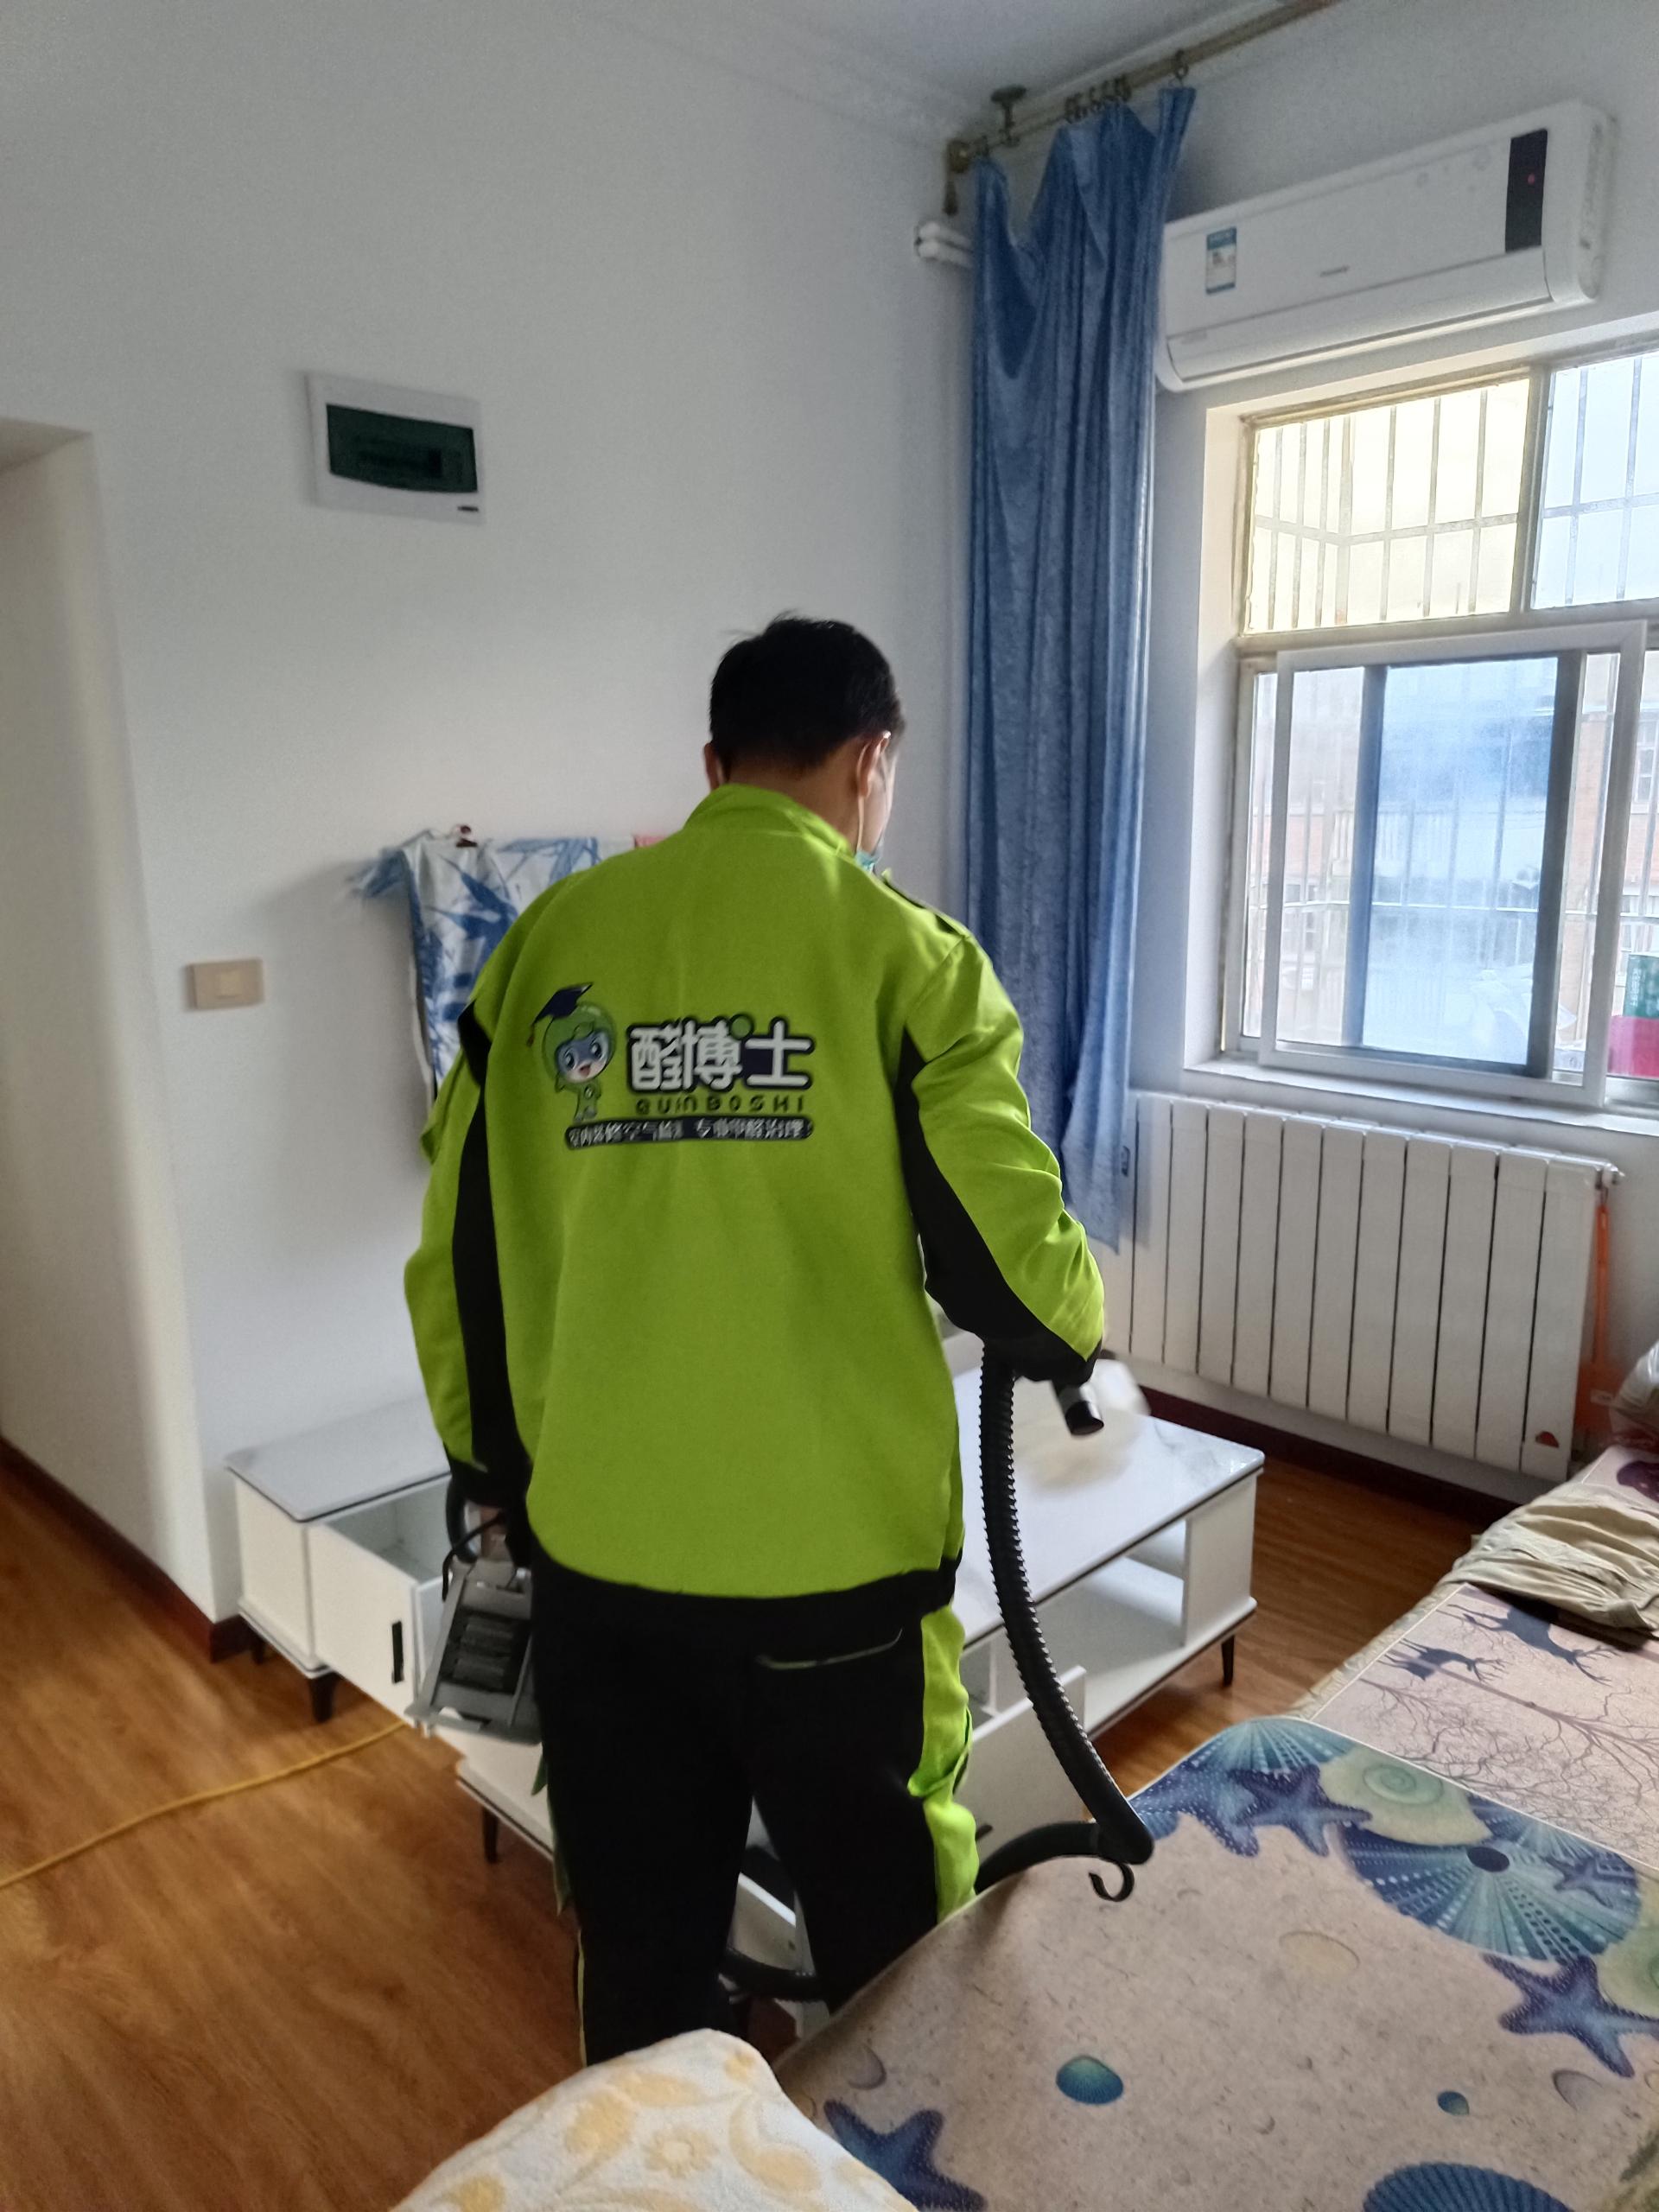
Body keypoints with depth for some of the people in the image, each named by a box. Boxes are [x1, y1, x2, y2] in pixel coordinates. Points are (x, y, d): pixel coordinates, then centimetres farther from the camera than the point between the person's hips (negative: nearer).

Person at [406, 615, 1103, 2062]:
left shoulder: (549, 941, 1)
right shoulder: (902, 952, -10)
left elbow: (460, 1252, 5)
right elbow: (1006, 1259, -10)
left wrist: (495, 1471, 18)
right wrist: (1077, 1339, 14)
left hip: (595, 1553, 4)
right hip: (834, 1557, -3)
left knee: (639, 1949, 23)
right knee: (892, 1941, 21)